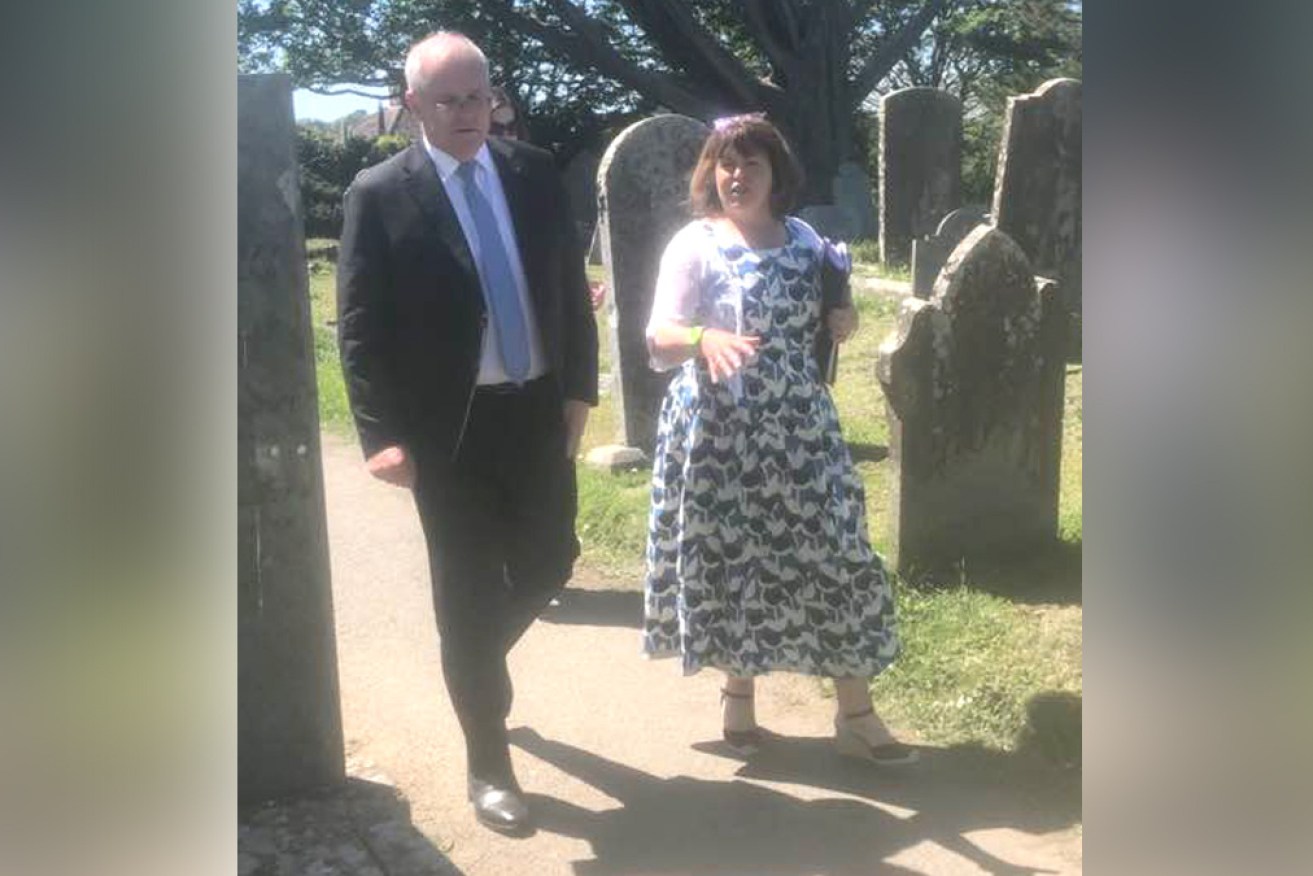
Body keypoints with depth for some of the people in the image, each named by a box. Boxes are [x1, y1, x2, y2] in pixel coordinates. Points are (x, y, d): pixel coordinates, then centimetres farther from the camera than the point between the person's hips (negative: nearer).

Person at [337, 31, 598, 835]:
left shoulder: (535, 172, 5)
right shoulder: (380, 194, -6)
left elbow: (571, 286, 9)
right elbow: (360, 327, -8)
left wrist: (579, 390, 4)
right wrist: (383, 435, -15)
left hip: (539, 410, 4)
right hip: (451, 426, -4)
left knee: (549, 563, 12)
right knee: (468, 593, 4)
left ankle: (476, 660, 44)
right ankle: (489, 763, 21)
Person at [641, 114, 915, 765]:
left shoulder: (805, 239, 9)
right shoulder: (694, 244, -5)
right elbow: (658, 340, -14)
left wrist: (841, 323, -2)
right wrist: (704, 339, -35)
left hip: (800, 426, 4)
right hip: (720, 431, -4)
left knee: (833, 554, 2)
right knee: (731, 560, 5)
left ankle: (855, 714, 13)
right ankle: (737, 692, 27)